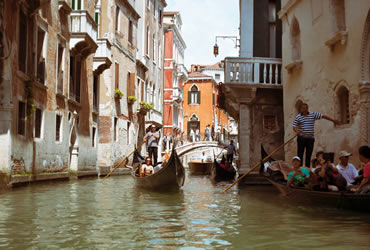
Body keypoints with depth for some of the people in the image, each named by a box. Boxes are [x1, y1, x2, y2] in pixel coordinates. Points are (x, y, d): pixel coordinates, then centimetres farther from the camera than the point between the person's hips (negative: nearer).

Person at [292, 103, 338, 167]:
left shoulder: (313, 114, 4)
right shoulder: (298, 117, 1)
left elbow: (323, 116, 10)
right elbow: (294, 126, -2)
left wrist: (333, 120, 12)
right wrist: (297, 131, -25)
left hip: (310, 138, 2)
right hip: (301, 138, -2)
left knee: (309, 155, 4)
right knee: (300, 154, -2)